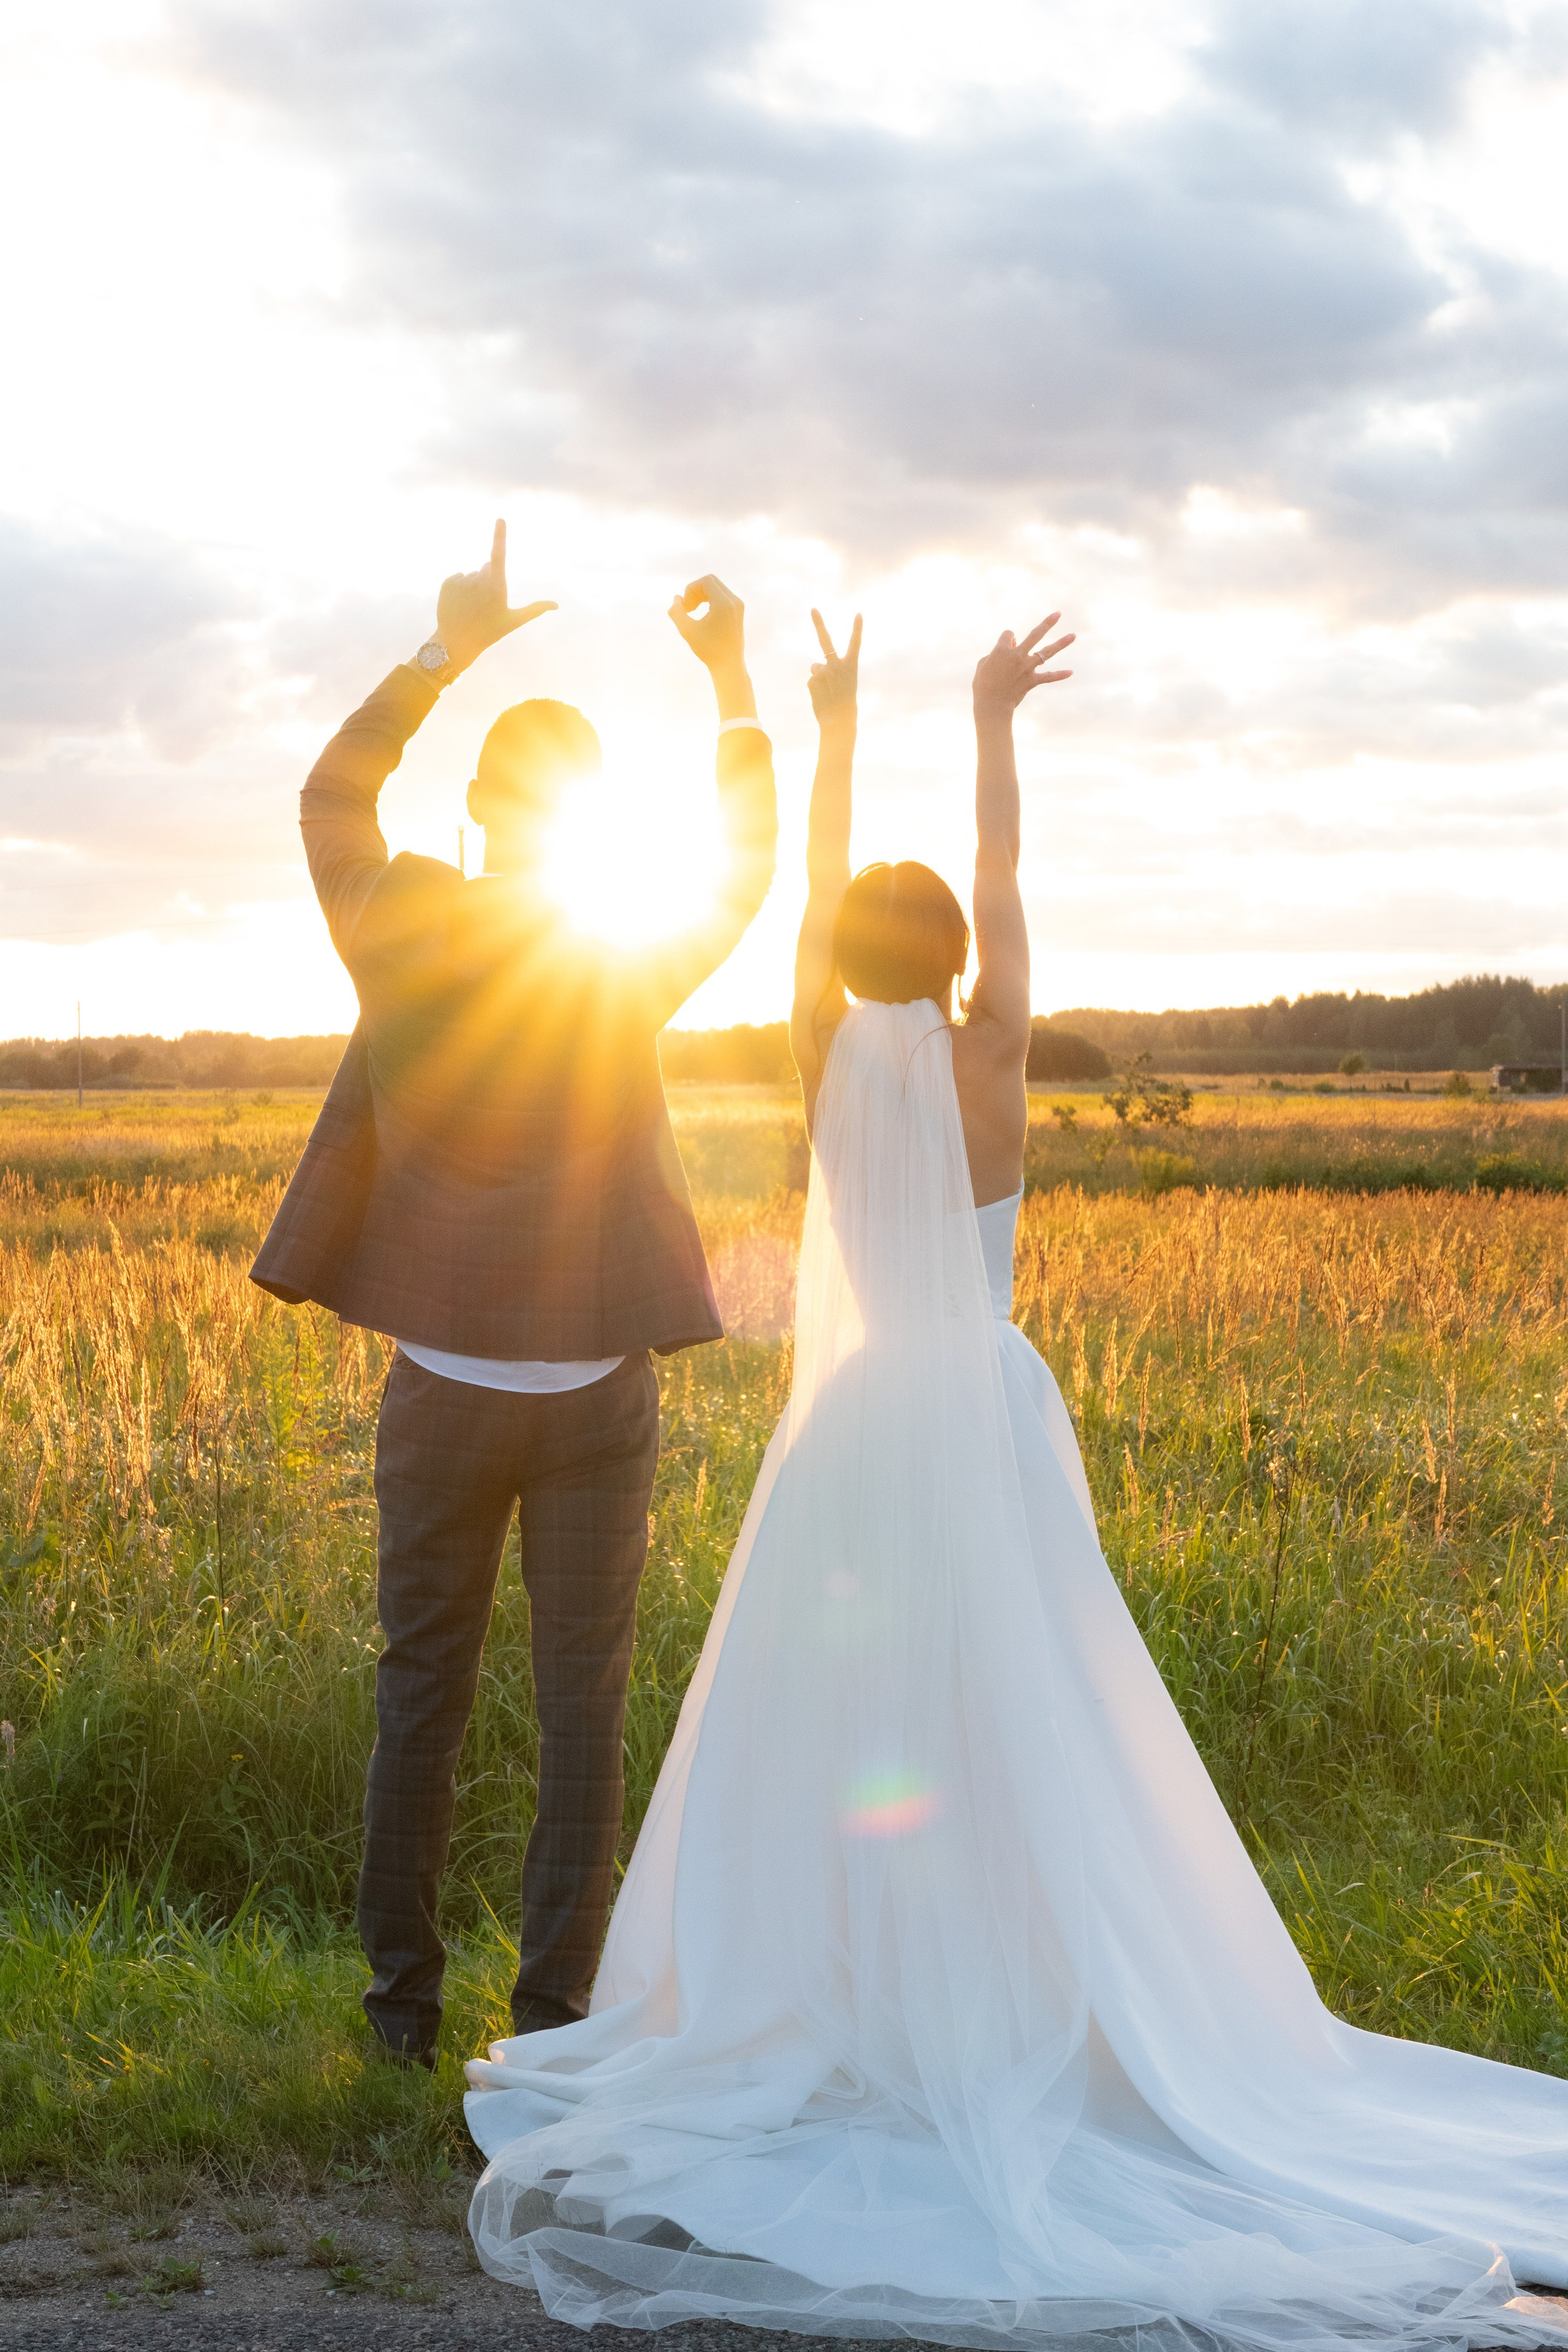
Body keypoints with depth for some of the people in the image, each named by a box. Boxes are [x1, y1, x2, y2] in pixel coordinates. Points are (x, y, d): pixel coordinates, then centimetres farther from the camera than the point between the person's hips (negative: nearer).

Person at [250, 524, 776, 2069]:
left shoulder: (401, 941, -8)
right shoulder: (631, 970, -8)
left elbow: (330, 797, 12)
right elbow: (745, 860, 11)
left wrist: (446, 651, 10)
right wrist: (732, 678, 11)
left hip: (444, 1386, 1)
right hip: (597, 1394, -1)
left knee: (421, 1700, 12)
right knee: (582, 1711, 5)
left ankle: (401, 2005, 19)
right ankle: (553, 2016, 6)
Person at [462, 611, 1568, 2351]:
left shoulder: (832, 1065, -3)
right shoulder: (988, 1064, -6)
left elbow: (818, 892, 6)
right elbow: (999, 876, 2)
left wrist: (837, 728, 15)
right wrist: (992, 722, 12)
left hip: (850, 1418, 1)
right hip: (991, 1418, 0)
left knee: (832, 1724, 6)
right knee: (1016, 1726, 3)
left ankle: (841, 1994, 7)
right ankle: (1020, 1994, 6)